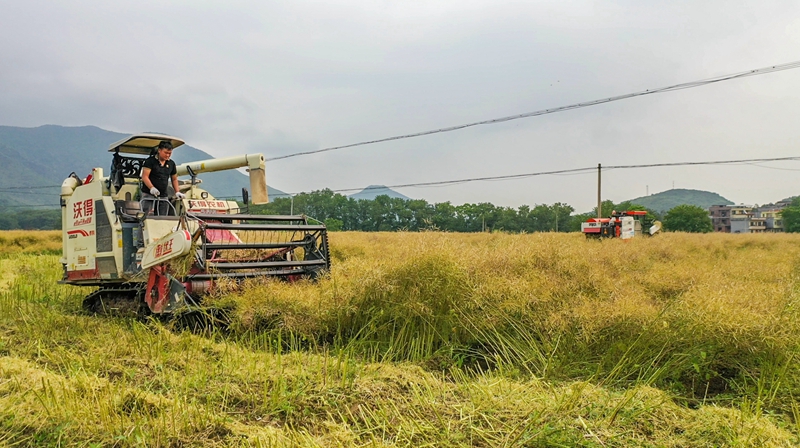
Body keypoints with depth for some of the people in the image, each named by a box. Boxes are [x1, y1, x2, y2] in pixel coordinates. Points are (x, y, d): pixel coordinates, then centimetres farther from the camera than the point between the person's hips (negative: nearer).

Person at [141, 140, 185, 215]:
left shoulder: (171, 163, 12)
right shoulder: (150, 161, -3)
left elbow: (174, 179, 22)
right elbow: (144, 177, -10)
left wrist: (177, 192, 9)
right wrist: (152, 188, -26)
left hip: (163, 196, 5)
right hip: (149, 195, -5)